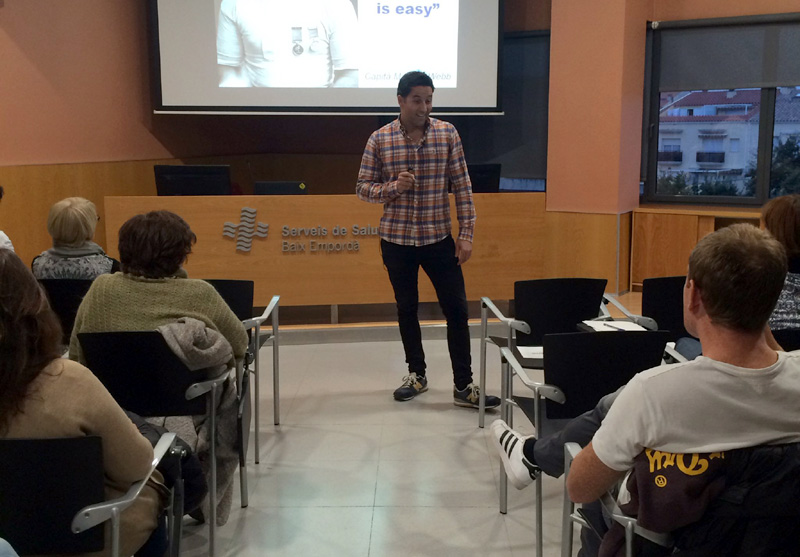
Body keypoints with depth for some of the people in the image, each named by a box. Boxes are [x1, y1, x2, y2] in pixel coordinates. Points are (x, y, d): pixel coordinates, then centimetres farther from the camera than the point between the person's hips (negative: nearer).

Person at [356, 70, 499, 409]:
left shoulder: (448, 134, -2)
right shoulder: (379, 139, -3)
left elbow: (462, 187, 0)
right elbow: (363, 188, 2)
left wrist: (466, 233, -5)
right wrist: (393, 187, -18)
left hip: (439, 238, 0)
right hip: (397, 239, 0)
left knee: (456, 308, -2)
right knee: (406, 308, 12)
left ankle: (464, 386, 7)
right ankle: (417, 374, 29)